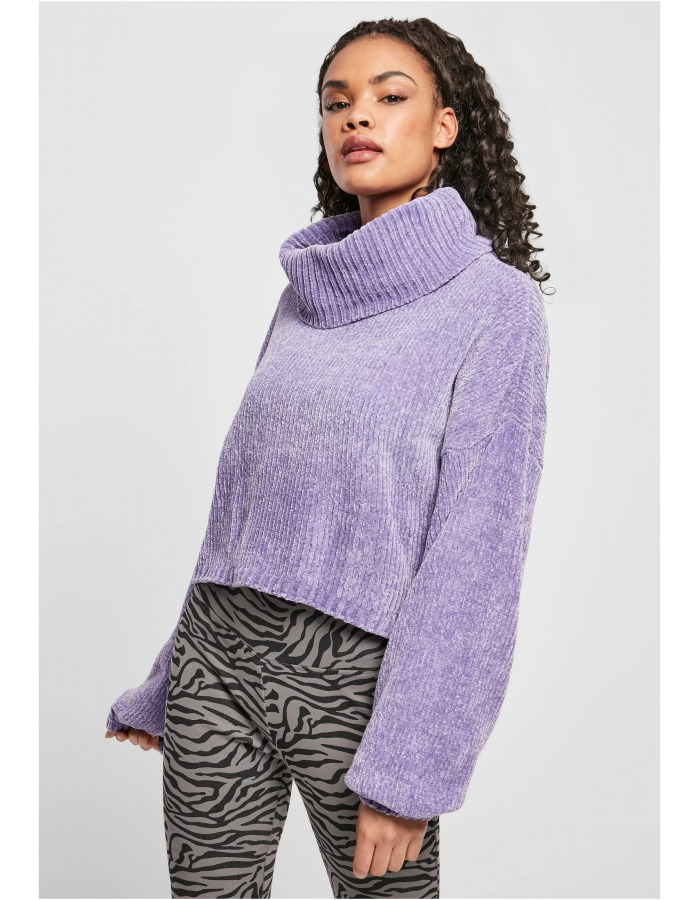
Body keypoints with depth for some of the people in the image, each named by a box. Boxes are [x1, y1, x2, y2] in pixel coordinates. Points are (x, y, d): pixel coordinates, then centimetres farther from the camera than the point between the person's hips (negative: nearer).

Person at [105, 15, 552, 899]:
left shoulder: (496, 301, -5)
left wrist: (413, 767, -16)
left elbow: (476, 545, -11)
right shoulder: (307, 293, 10)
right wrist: (164, 685, 17)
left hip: (358, 669, -4)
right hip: (220, 654, 5)